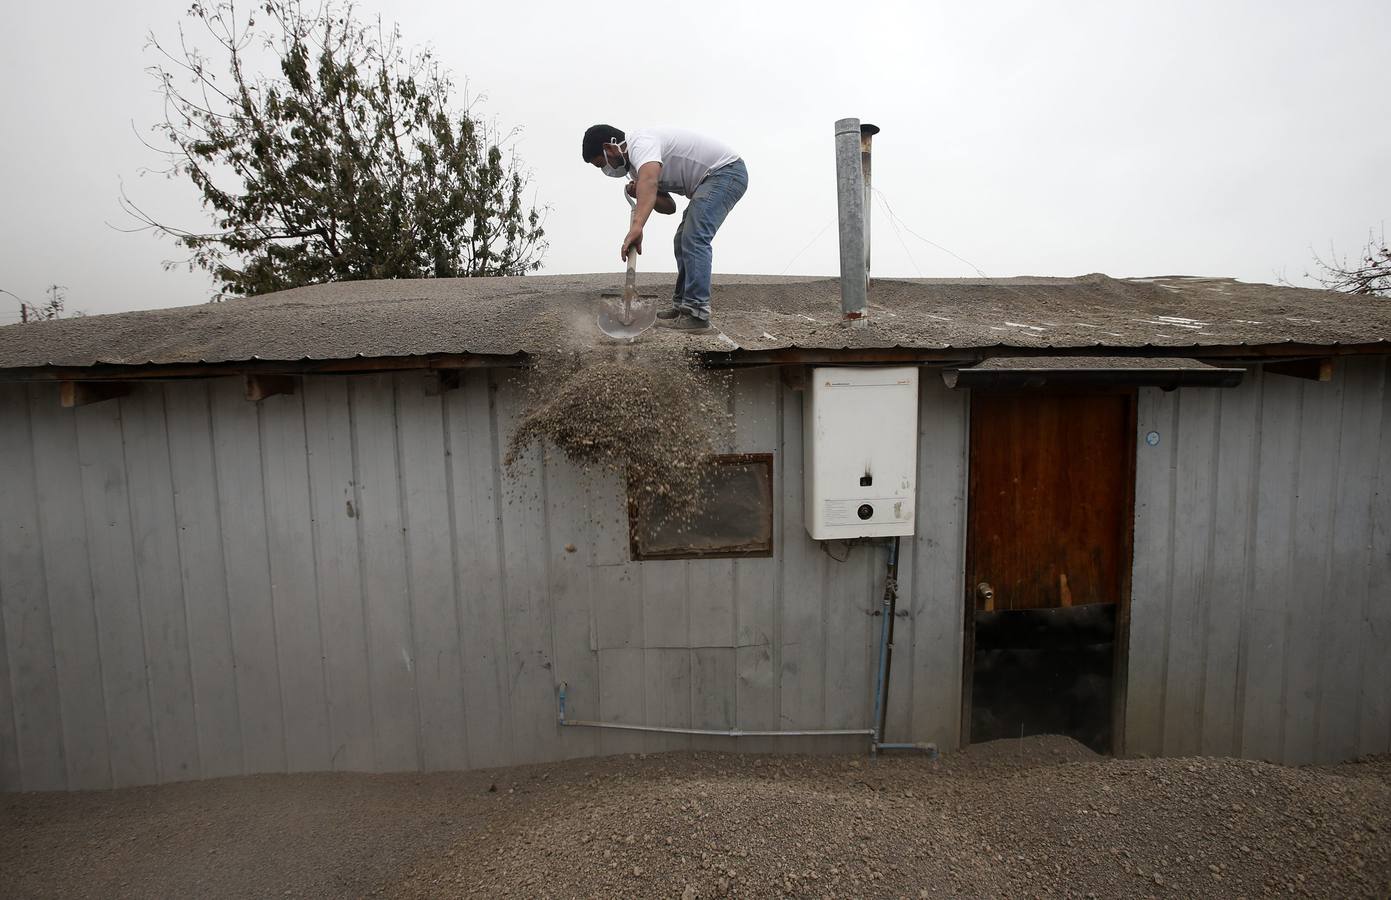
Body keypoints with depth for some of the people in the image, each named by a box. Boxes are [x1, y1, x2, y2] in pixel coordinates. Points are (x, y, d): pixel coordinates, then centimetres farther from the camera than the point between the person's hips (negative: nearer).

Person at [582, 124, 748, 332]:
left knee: (694, 239, -21)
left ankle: (696, 314, -23)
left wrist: (637, 226, -54)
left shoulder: (640, 142, -19)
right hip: (712, 178, 11)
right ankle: (683, 307, 17)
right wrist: (639, 193, -7)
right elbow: (668, 206, 12)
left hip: (727, 170, -11)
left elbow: (649, 180, -42)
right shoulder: (637, 164, 13)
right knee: (683, 242, 14)